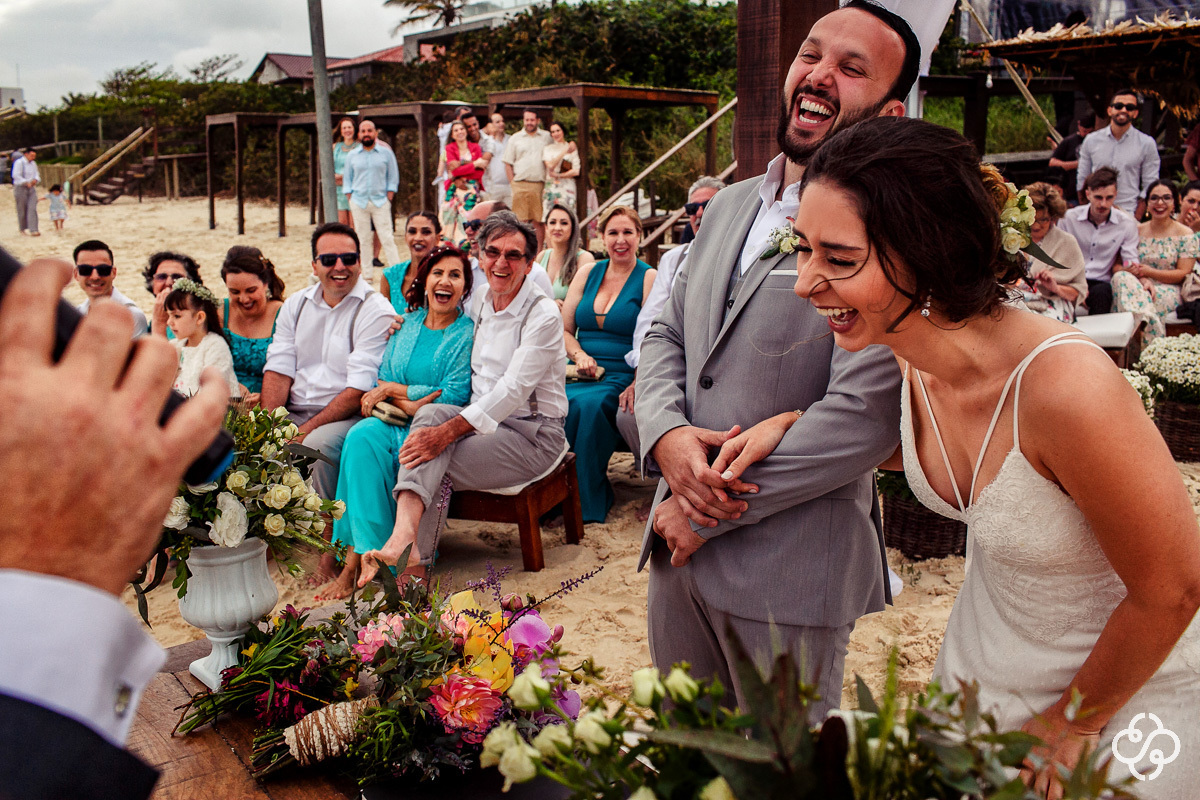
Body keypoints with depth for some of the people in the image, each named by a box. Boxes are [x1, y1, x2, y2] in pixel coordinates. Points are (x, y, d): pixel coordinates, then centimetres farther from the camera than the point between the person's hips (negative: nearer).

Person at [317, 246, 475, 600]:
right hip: (395, 423, 4)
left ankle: (355, 558, -22)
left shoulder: (468, 333, 0)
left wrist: (392, 389, -6)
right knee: (362, 437, -28)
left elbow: (454, 396, -8)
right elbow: (380, 382, 11)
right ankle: (356, 559, -27)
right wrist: (409, 403, -12)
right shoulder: (406, 324, 15)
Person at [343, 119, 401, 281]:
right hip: (358, 202, 2)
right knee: (362, 239, 3)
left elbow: (393, 178, 7)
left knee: (387, 238, -6)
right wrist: (350, 200, 3)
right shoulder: (352, 155, 10)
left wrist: (388, 198, -3)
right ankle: (367, 274, 9)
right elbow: (347, 179, 14)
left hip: (380, 201, -2)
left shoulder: (386, 153, 5)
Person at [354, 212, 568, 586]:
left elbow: (513, 390, -22)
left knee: (433, 463, -24)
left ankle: (414, 565, -18)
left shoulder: (543, 314, -13)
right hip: (482, 418, 6)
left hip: (533, 432, -5)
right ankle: (404, 535, -45)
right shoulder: (477, 300, 10)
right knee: (431, 413, -27)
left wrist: (449, 431, -30)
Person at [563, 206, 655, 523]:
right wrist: (580, 355, -4)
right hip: (581, 375, 4)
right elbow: (564, 329, 17)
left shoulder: (650, 278, 1)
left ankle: (586, 502, -19)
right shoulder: (587, 273, 15)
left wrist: (636, 387, -24)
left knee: (587, 404, -36)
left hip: (623, 376, -4)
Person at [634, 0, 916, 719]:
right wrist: (668, 436, -9)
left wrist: (708, 514, -17)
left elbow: (867, 417, -24)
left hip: (791, 566, -7)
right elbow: (666, 335, 12)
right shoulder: (730, 206, 9)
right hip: (681, 540, 7)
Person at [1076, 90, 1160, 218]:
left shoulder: (1147, 143, 5)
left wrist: (1136, 217, -7)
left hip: (1129, 215, -1)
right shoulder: (1091, 140, 8)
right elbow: (1082, 180, 13)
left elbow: (1149, 187, 3)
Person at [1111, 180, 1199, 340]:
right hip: (1139, 285, 3)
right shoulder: (1137, 231, 14)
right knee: (1120, 277, -32)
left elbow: (1183, 274, -1)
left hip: (1168, 290, -2)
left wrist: (1148, 272, -16)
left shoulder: (1186, 235, 6)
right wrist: (1142, 279, -17)